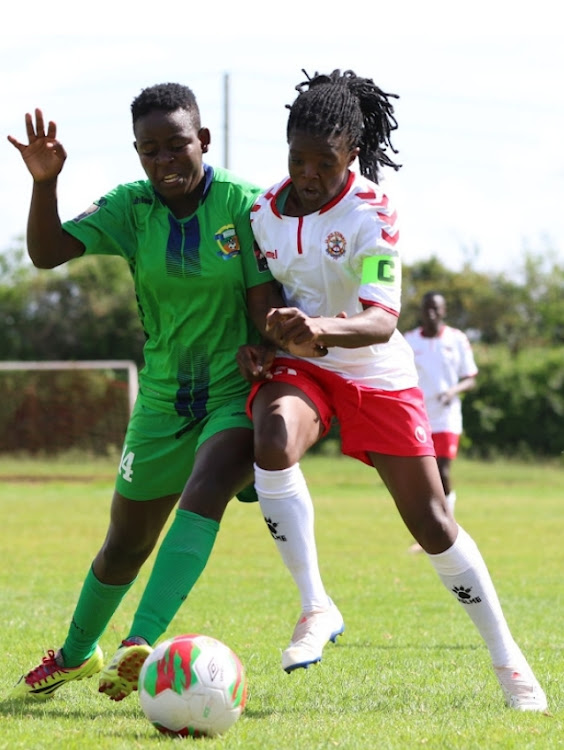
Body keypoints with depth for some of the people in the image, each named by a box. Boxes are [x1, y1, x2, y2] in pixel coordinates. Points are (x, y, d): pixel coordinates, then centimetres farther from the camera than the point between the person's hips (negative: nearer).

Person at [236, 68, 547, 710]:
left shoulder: (373, 215, -18)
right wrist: (249, 342, -6)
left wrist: (322, 328, -50)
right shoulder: (263, 211, -4)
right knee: (272, 442, -34)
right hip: (296, 366, 2)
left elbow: (381, 321, -31)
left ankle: (506, 658, 15)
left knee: (432, 522, -1)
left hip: (376, 374, -2)